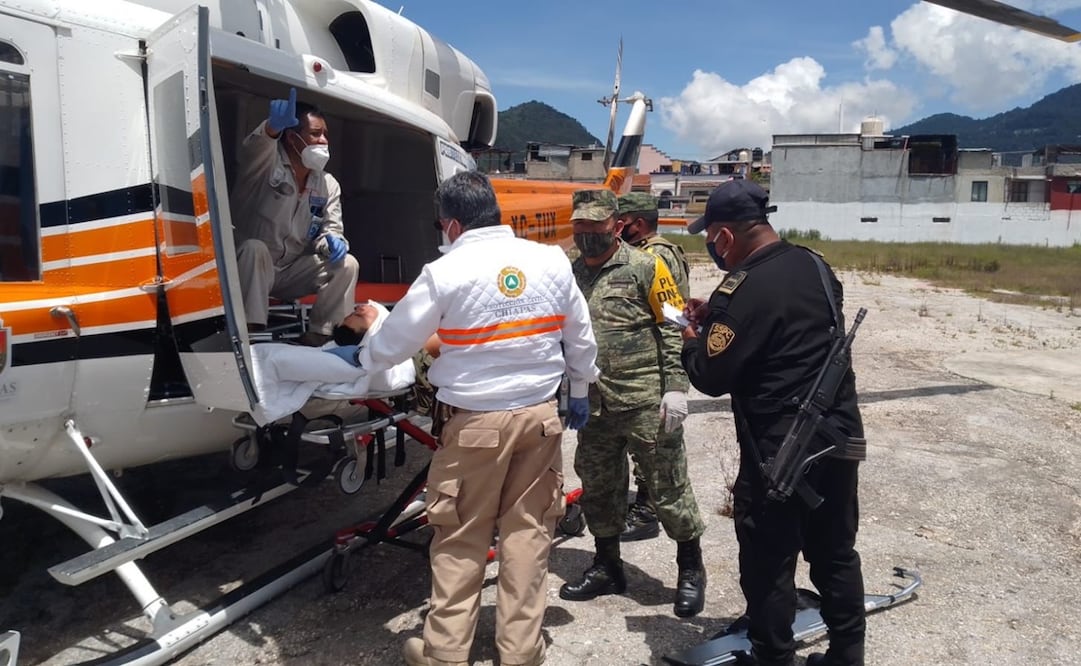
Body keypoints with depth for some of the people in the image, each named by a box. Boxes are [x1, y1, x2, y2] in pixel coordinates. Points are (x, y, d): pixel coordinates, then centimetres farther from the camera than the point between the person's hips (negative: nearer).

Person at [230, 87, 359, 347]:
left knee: (346, 264, -14)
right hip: (250, 266, -4)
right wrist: (274, 126, -59)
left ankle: (317, 337, -11)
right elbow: (254, 148, -36)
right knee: (255, 248, -37)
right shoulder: (267, 163, -12)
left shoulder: (328, 184, 4)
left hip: (291, 272, 5)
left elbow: (332, 226, 4)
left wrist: (332, 241, -23)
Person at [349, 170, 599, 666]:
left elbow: (394, 341, 0)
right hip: (540, 415, 4)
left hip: (476, 422, -3)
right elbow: (580, 338, 9)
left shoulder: (446, 272, -11)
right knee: (528, 531, 12)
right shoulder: (552, 261, 0)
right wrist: (580, 393, 23)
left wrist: (361, 357, 21)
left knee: (460, 540, 10)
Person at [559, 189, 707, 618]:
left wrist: (675, 388, -13)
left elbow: (675, 331, -6)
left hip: (646, 404, -5)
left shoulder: (645, 268, -4)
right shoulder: (570, 276, 12)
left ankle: (691, 569, 22)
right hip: (594, 406, 6)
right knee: (597, 489, 15)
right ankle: (607, 568, 32)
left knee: (668, 486, 4)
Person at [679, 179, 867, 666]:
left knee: (768, 565, 7)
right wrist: (716, 318, 14)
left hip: (779, 452, -8)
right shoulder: (816, 266, 6)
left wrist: (692, 341, 4)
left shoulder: (744, 287, -19)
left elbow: (711, 377, -16)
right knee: (835, 555, 20)